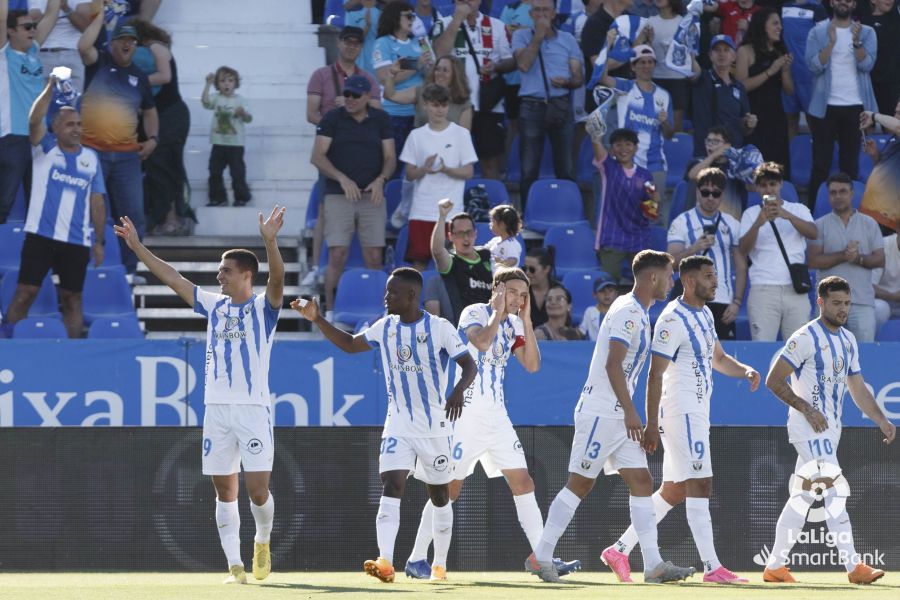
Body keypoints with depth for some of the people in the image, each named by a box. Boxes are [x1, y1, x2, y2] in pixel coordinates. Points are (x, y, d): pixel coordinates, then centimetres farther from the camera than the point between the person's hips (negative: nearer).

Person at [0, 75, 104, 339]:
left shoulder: (91, 159, 9)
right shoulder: (45, 149, 2)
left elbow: (97, 203, 11)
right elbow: (34, 120, -17)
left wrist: (99, 241, 7)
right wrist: (50, 87, -21)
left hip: (77, 241, 2)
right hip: (40, 235, -2)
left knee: (72, 298, 5)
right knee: (26, 291, -6)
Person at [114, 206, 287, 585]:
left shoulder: (263, 308, 0)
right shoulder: (213, 306, 14)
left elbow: (277, 278, -19)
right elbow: (172, 278, 17)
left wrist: (270, 241, -35)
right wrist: (137, 246, 15)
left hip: (254, 408, -5)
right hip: (216, 408, 5)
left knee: (257, 489, -8)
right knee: (225, 491, 2)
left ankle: (263, 540, 20)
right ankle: (235, 566, 5)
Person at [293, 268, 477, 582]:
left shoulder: (440, 328, -11)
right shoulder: (385, 327, 3)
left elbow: (469, 365, -12)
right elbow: (349, 344, 18)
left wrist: (459, 390, -32)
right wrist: (317, 319, 8)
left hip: (435, 424, -3)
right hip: (398, 423, 3)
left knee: (440, 495, 10)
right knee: (390, 486, -17)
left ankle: (440, 565, 25)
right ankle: (385, 562, -29)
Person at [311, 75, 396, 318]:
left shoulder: (381, 120, 9)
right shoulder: (332, 119, 2)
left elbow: (390, 157, 8)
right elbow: (317, 156, -5)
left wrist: (380, 180, -12)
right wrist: (342, 179, -18)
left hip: (372, 196, 2)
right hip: (338, 195, -2)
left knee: (374, 256, -1)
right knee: (337, 254, -9)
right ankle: (330, 311, -5)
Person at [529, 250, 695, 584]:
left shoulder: (640, 315, 15)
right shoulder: (627, 312, -15)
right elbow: (613, 365, -22)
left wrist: (630, 413, 21)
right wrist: (630, 413, -24)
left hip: (620, 417, 9)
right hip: (600, 413, -9)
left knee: (641, 482, 2)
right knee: (580, 483, -4)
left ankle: (653, 565, -2)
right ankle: (541, 557, 3)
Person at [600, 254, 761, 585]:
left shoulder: (704, 314, 14)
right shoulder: (673, 320, -15)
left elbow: (718, 358, 27)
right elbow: (655, 375, -17)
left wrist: (745, 370, 6)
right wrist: (651, 425, -21)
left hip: (697, 414, 10)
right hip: (681, 412, -10)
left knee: (673, 491, 12)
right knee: (700, 486, -12)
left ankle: (620, 550, 18)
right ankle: (712, 567, -14)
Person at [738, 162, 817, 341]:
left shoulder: (798, 209, 14)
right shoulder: (751, 213, 11)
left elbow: (813, 233, -6)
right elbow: (743, 249, -2)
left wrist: (787, 215, -22)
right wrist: (758, 223, -19)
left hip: (795, 289, 1)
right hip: (763, 290, -1)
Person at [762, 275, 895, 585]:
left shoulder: (848, 340, 13)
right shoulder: (806, 338, -12)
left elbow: (858, 390, 18)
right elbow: (774, 380, -13)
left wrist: (882, 420, 5)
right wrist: (808, 410, -20)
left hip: (831, 427, 9)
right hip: (809, 427, -9)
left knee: (802, 497, 11)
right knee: (834, 489, -16)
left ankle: (775, 566, 16)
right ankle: (853, 565, -20)